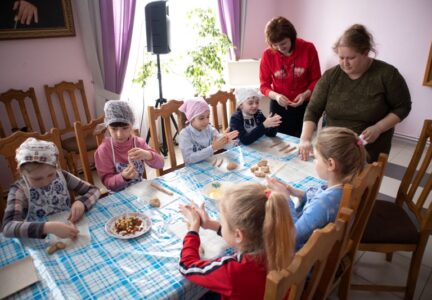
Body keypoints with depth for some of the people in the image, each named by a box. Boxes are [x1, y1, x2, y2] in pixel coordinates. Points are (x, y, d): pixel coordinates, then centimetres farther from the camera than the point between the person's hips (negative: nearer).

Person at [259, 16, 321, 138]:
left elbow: (316, 79, -4)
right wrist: (276, 96, -23)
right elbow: (264, 85, -4)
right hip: (279, 106, 1)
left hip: (304, 106, 0)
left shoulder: (308, 49, -11)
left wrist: (306, 94, -22)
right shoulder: (268, 55, -10)